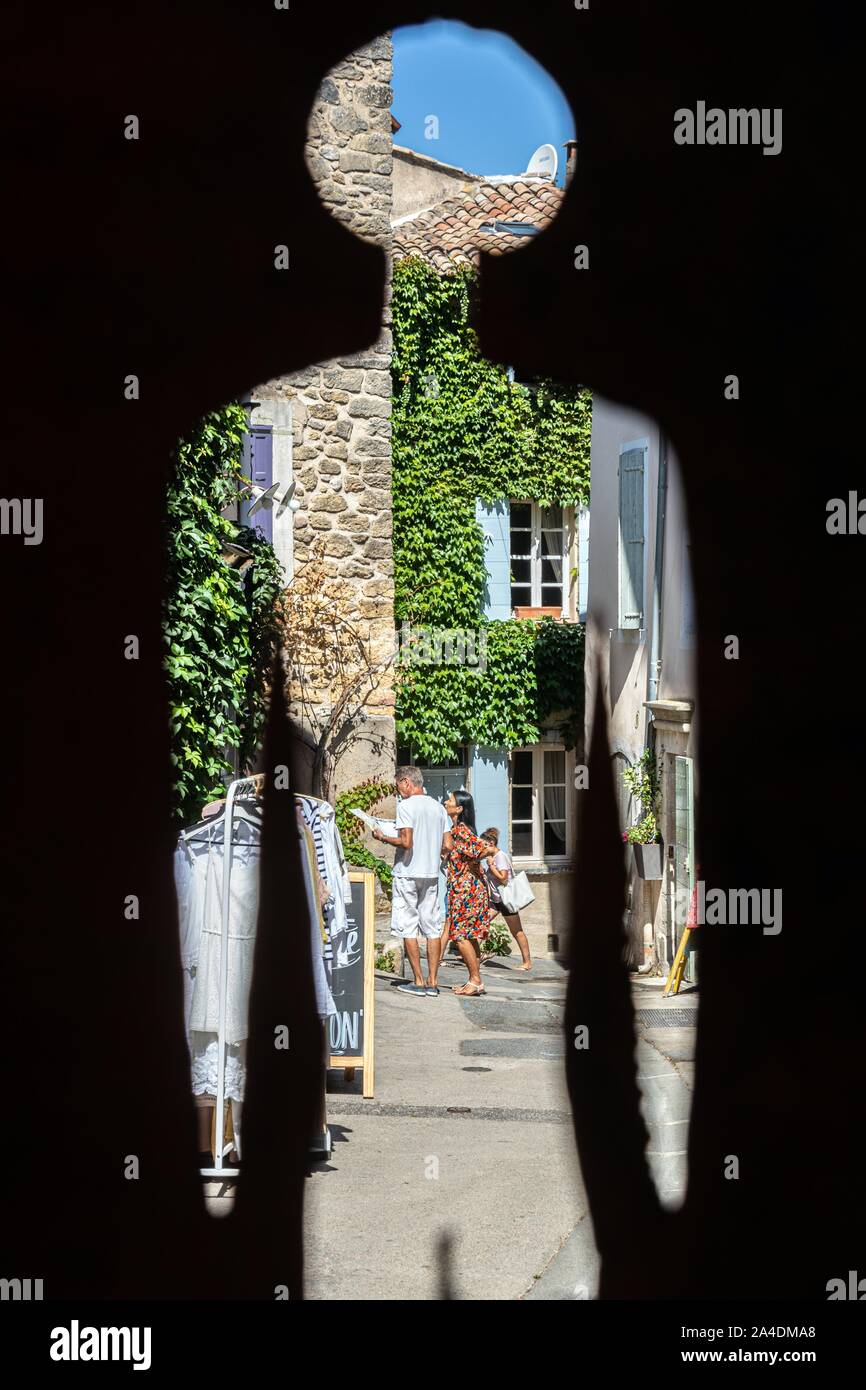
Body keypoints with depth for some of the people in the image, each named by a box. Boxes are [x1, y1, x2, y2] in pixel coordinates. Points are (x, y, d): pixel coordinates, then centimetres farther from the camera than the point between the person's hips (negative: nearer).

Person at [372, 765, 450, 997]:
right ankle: (432, 981, 7)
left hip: (408, 873, -6)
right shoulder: (438, 807, 9)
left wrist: (383, 837, -3)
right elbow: (447, 846, 7)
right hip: (431, 874, 6)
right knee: (432, 927, 7)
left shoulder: (406, 806, -11)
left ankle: (419, 982, 0)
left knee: (408, 928, 1)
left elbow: (406, 842, -19)